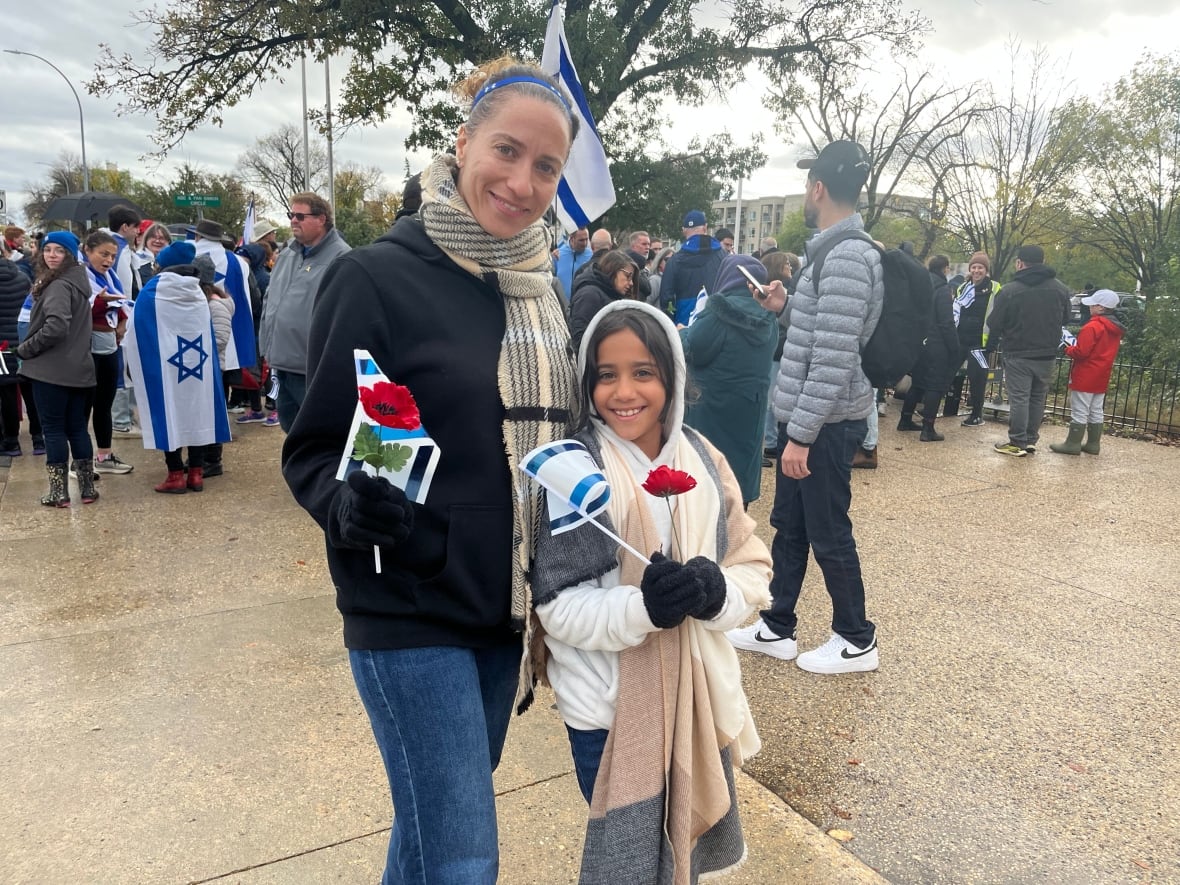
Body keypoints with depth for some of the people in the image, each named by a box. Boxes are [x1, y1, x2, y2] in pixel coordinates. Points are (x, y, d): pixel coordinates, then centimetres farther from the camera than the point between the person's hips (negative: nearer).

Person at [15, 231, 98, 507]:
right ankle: (87, 488, 16)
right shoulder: (77, 281, 14)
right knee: (77, 428, 12)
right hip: (78, 368, 8)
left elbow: (56, 327, -26)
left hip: (52, 369, -8)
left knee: (53, 429, 0)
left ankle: (58, 492, 4)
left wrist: (25, 349, -13)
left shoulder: (58, 285, -14)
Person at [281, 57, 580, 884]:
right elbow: (315, 449, -9)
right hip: (411, 613, -6)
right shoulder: (378, 277, -13)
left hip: (510, 609, 6)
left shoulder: (547, 292, 5)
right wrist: (352, 505, -29)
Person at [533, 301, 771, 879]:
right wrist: (642, 605, -30)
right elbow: (557, 605, -14)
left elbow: (753, 566, 2)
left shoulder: (704, 461, -3)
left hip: (701, 696, 4)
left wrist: (716, 591, -19)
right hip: (609, 707, -4)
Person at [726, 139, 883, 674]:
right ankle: (776, 628, 29)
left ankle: (856, 641, 21)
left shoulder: (847, 256, -19)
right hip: (805, 416, 10)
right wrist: (785, 308, 9)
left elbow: (835, 358, -24)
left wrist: (802, 434, -23)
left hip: (826, 423, -10)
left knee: (828, 535, 3)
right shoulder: (834, 250, 13)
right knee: (789, 526, 16)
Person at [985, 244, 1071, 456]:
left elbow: (994, 324, -8)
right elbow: (1065, 320, 13)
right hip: (1047, 355, 5)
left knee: (1019, 398, -1)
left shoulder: (1010, 290, -14)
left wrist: (992, 345, 8)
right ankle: (1031, 440, 18)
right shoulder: (1060, 289, 2)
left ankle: (1018, 443, 1)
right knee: (1038, 398, 13)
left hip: (1018, 354, -5)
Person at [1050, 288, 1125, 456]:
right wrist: (1075, 347, 13)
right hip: (1101, 378, 9)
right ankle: (1093, 443, 17)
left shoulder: (1092, 326, -19)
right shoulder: (1115, 329, 11)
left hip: (1085, 377, -9)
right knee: (1096, 412, 13)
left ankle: (1073, 444, -1)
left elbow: (1081, 352, -22)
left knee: (1079, 412, -4)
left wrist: (1068, 348, -2)